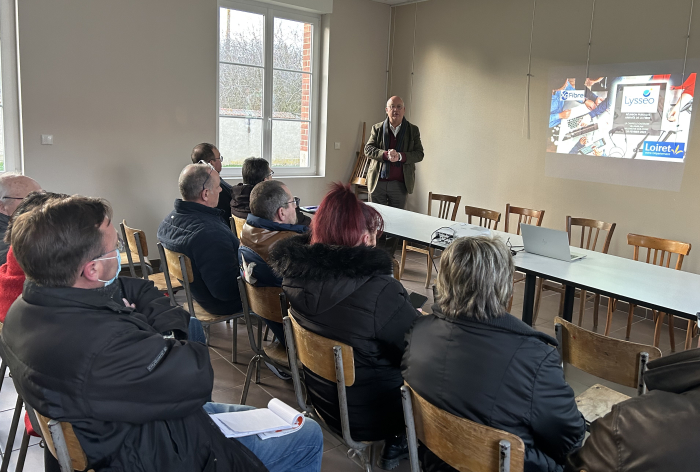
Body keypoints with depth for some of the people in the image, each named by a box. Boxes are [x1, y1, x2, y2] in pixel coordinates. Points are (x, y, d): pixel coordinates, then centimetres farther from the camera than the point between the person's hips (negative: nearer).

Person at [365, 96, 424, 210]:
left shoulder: (413, 130, 6)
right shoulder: (377, 128, 7)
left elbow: (419, 154, 0)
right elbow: (368, 149, -2)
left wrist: (400, 156, -18)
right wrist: (386, 155, -20)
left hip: (400, 184, 0)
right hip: (377, 182, 0)